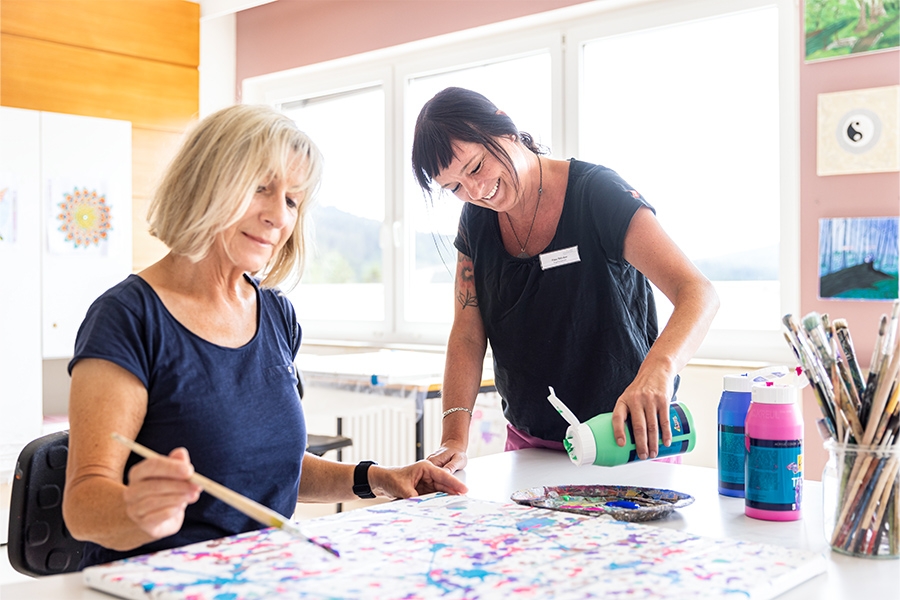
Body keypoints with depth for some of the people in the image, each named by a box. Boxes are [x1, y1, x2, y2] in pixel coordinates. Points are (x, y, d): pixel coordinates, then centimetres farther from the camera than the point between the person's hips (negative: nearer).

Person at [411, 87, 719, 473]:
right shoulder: (476, 222, -1)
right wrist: (454, 438, -16)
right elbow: (468, 336, -3)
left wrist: (659, 367, -48)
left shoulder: (596, 193, -18)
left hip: (627, 439, -4)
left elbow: (697, 293, -28)